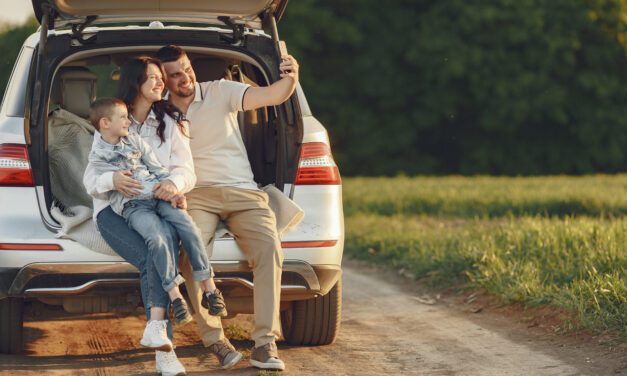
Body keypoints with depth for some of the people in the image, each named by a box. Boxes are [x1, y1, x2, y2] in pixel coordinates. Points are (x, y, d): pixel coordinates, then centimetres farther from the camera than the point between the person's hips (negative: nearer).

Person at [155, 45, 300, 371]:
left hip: (242, 191, 0)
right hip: (195, 195, 0)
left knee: (268, 247, -28)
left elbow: (271, 96, -5)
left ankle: (265, 343, -29)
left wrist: (290, 78, -29)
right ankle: (214, 339, -25)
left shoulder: (220, 92, 6)